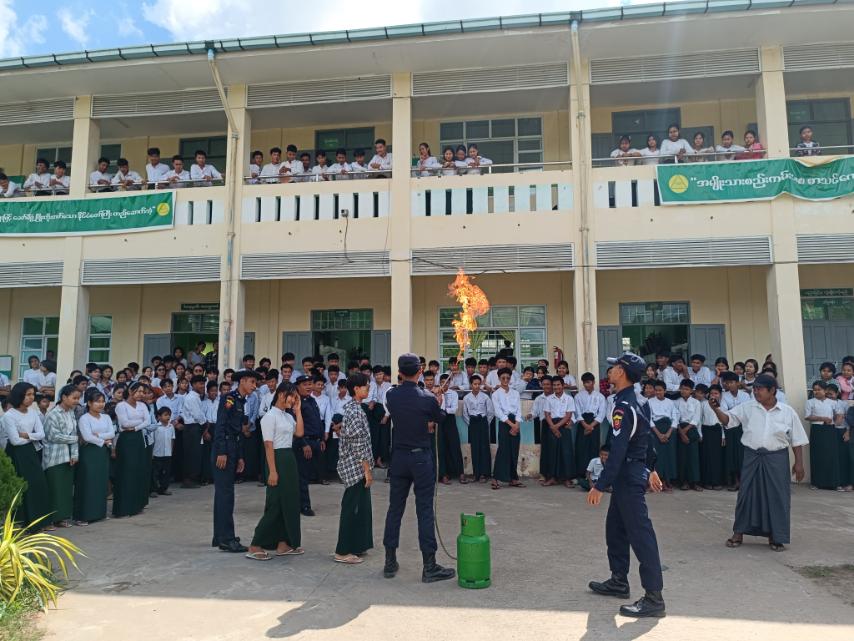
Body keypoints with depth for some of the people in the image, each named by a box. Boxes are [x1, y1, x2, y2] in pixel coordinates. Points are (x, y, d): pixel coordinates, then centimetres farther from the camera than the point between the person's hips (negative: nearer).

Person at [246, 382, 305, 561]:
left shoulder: (288, 416, 13)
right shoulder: (270, 416, -12)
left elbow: (299, 433, 1)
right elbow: (268, 445, -16)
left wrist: (298, 410, 1)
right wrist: (272, 471, -21)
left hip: (290, 459, 9)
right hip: (278, 459, -9)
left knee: (289, 502, 10)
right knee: (275, 504, -6)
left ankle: (283, 544, 18)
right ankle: (255, 547, 2)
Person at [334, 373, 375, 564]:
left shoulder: (352, 408, 12)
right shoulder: (355, 411, -18)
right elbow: (358, 444, -21)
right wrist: (367, 470, -18)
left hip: (355, 467, 10)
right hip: (357, 467, -10)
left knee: (359, 506, 16)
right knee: (352, 508, -2)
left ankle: (355, 546, 26)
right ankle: (343, 552, 7)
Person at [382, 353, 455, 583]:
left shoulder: (391, 396, -5)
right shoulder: (427, 398, -15)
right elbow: (438, 418, 4)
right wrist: (438, 401, 25)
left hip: (399, 457, 4)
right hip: (421, 457, -3)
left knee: (395, 508, 12)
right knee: (425, 511, 2)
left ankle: (390, 563, 20)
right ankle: (429, 567, 7)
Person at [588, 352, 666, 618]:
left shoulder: (623, 407, -21)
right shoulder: (636, 402, 11)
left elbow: (617, 451, -26)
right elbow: (644, 441, 19)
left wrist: (599, 486, -26)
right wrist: (648, 470, 27)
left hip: (628, 477, -11)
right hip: (634, 471, 11)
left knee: (640, 534, -5)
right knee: (615, 527, 19)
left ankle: (654, 598, 1)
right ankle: (619, 581, 32)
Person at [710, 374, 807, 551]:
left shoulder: (787, 412, 0)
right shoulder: (747, 408, 0)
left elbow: (797, 440, 4)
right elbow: (728, 420, -6)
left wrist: (799, 463, 1)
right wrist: (717, 409, -25)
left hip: (776, 458, -1)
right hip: (752, 457, 1)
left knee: (777, 496, 4)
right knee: (747, 493, 5)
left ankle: (774, 536, 19)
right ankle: (738, 533, 16)